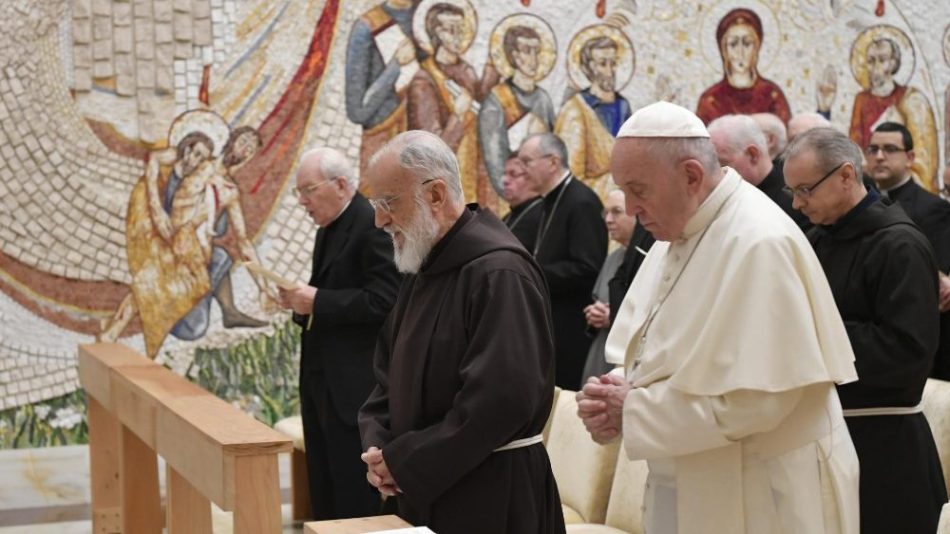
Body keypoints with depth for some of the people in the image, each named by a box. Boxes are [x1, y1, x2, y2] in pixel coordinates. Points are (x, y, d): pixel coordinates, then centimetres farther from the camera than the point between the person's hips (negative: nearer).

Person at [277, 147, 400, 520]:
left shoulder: (373, 225, -15)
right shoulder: (329, 228, 15)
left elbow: (384, 300, -23)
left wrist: (317, 301, -20)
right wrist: (303, 300, 1)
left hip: (355, 383, -10)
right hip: (322, 378, 10)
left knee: (356, 495, -4)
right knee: (325, 492, 14)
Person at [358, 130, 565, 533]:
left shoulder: (499, 273, -19)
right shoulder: (425, 268, 10)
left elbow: (501, 401, -26)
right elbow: (392, 374, 15)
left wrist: (403, 460, -18)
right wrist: (378, 447, -3)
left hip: (491, 499, -8)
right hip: (424, 490, 8)